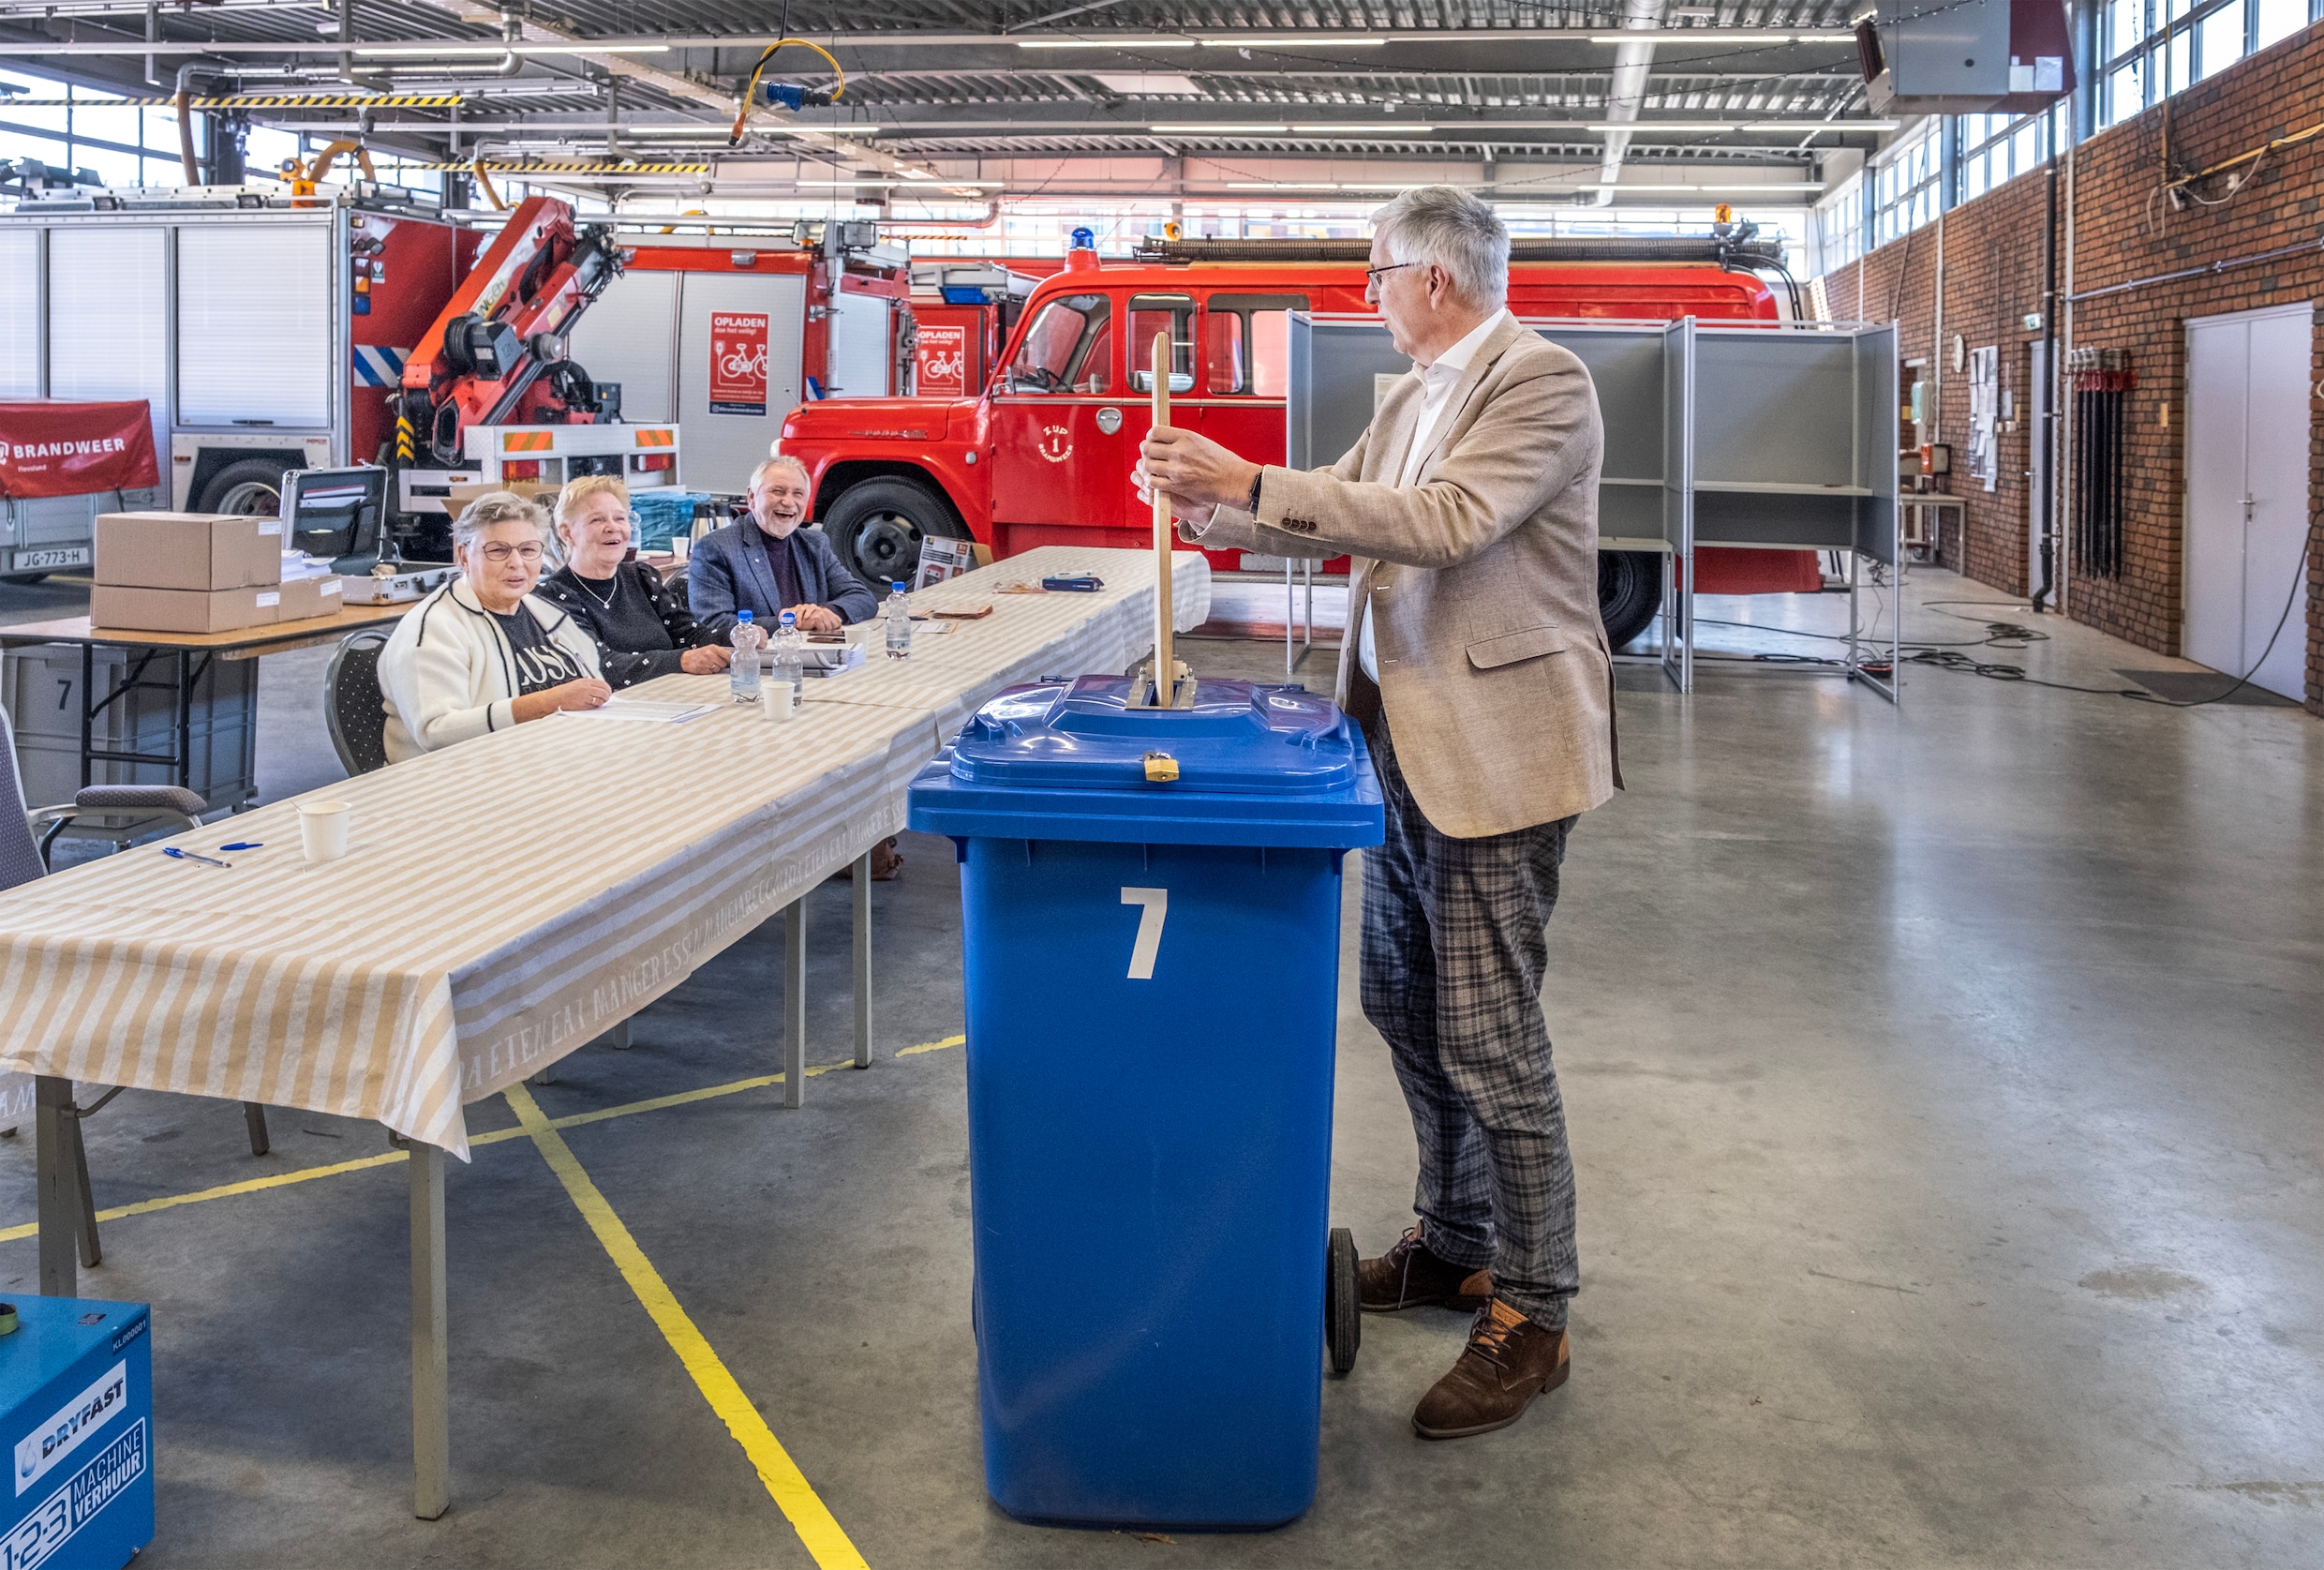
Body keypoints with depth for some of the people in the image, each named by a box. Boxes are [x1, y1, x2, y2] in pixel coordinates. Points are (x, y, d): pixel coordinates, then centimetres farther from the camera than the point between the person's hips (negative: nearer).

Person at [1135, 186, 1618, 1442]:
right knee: (1406, 1009, 17)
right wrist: (1213, 513, -1)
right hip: (1407, 743, 10)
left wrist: (1255, 482, -26)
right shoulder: (1415, 394, 15)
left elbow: (1446, 523, -25)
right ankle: (1455, 1243, 34)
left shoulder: (1543, 383, -13)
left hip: (1497, 750, -9)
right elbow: (1335, 519, 17)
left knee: (1489, 1038, -5)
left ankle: (1530, 1316, 7)